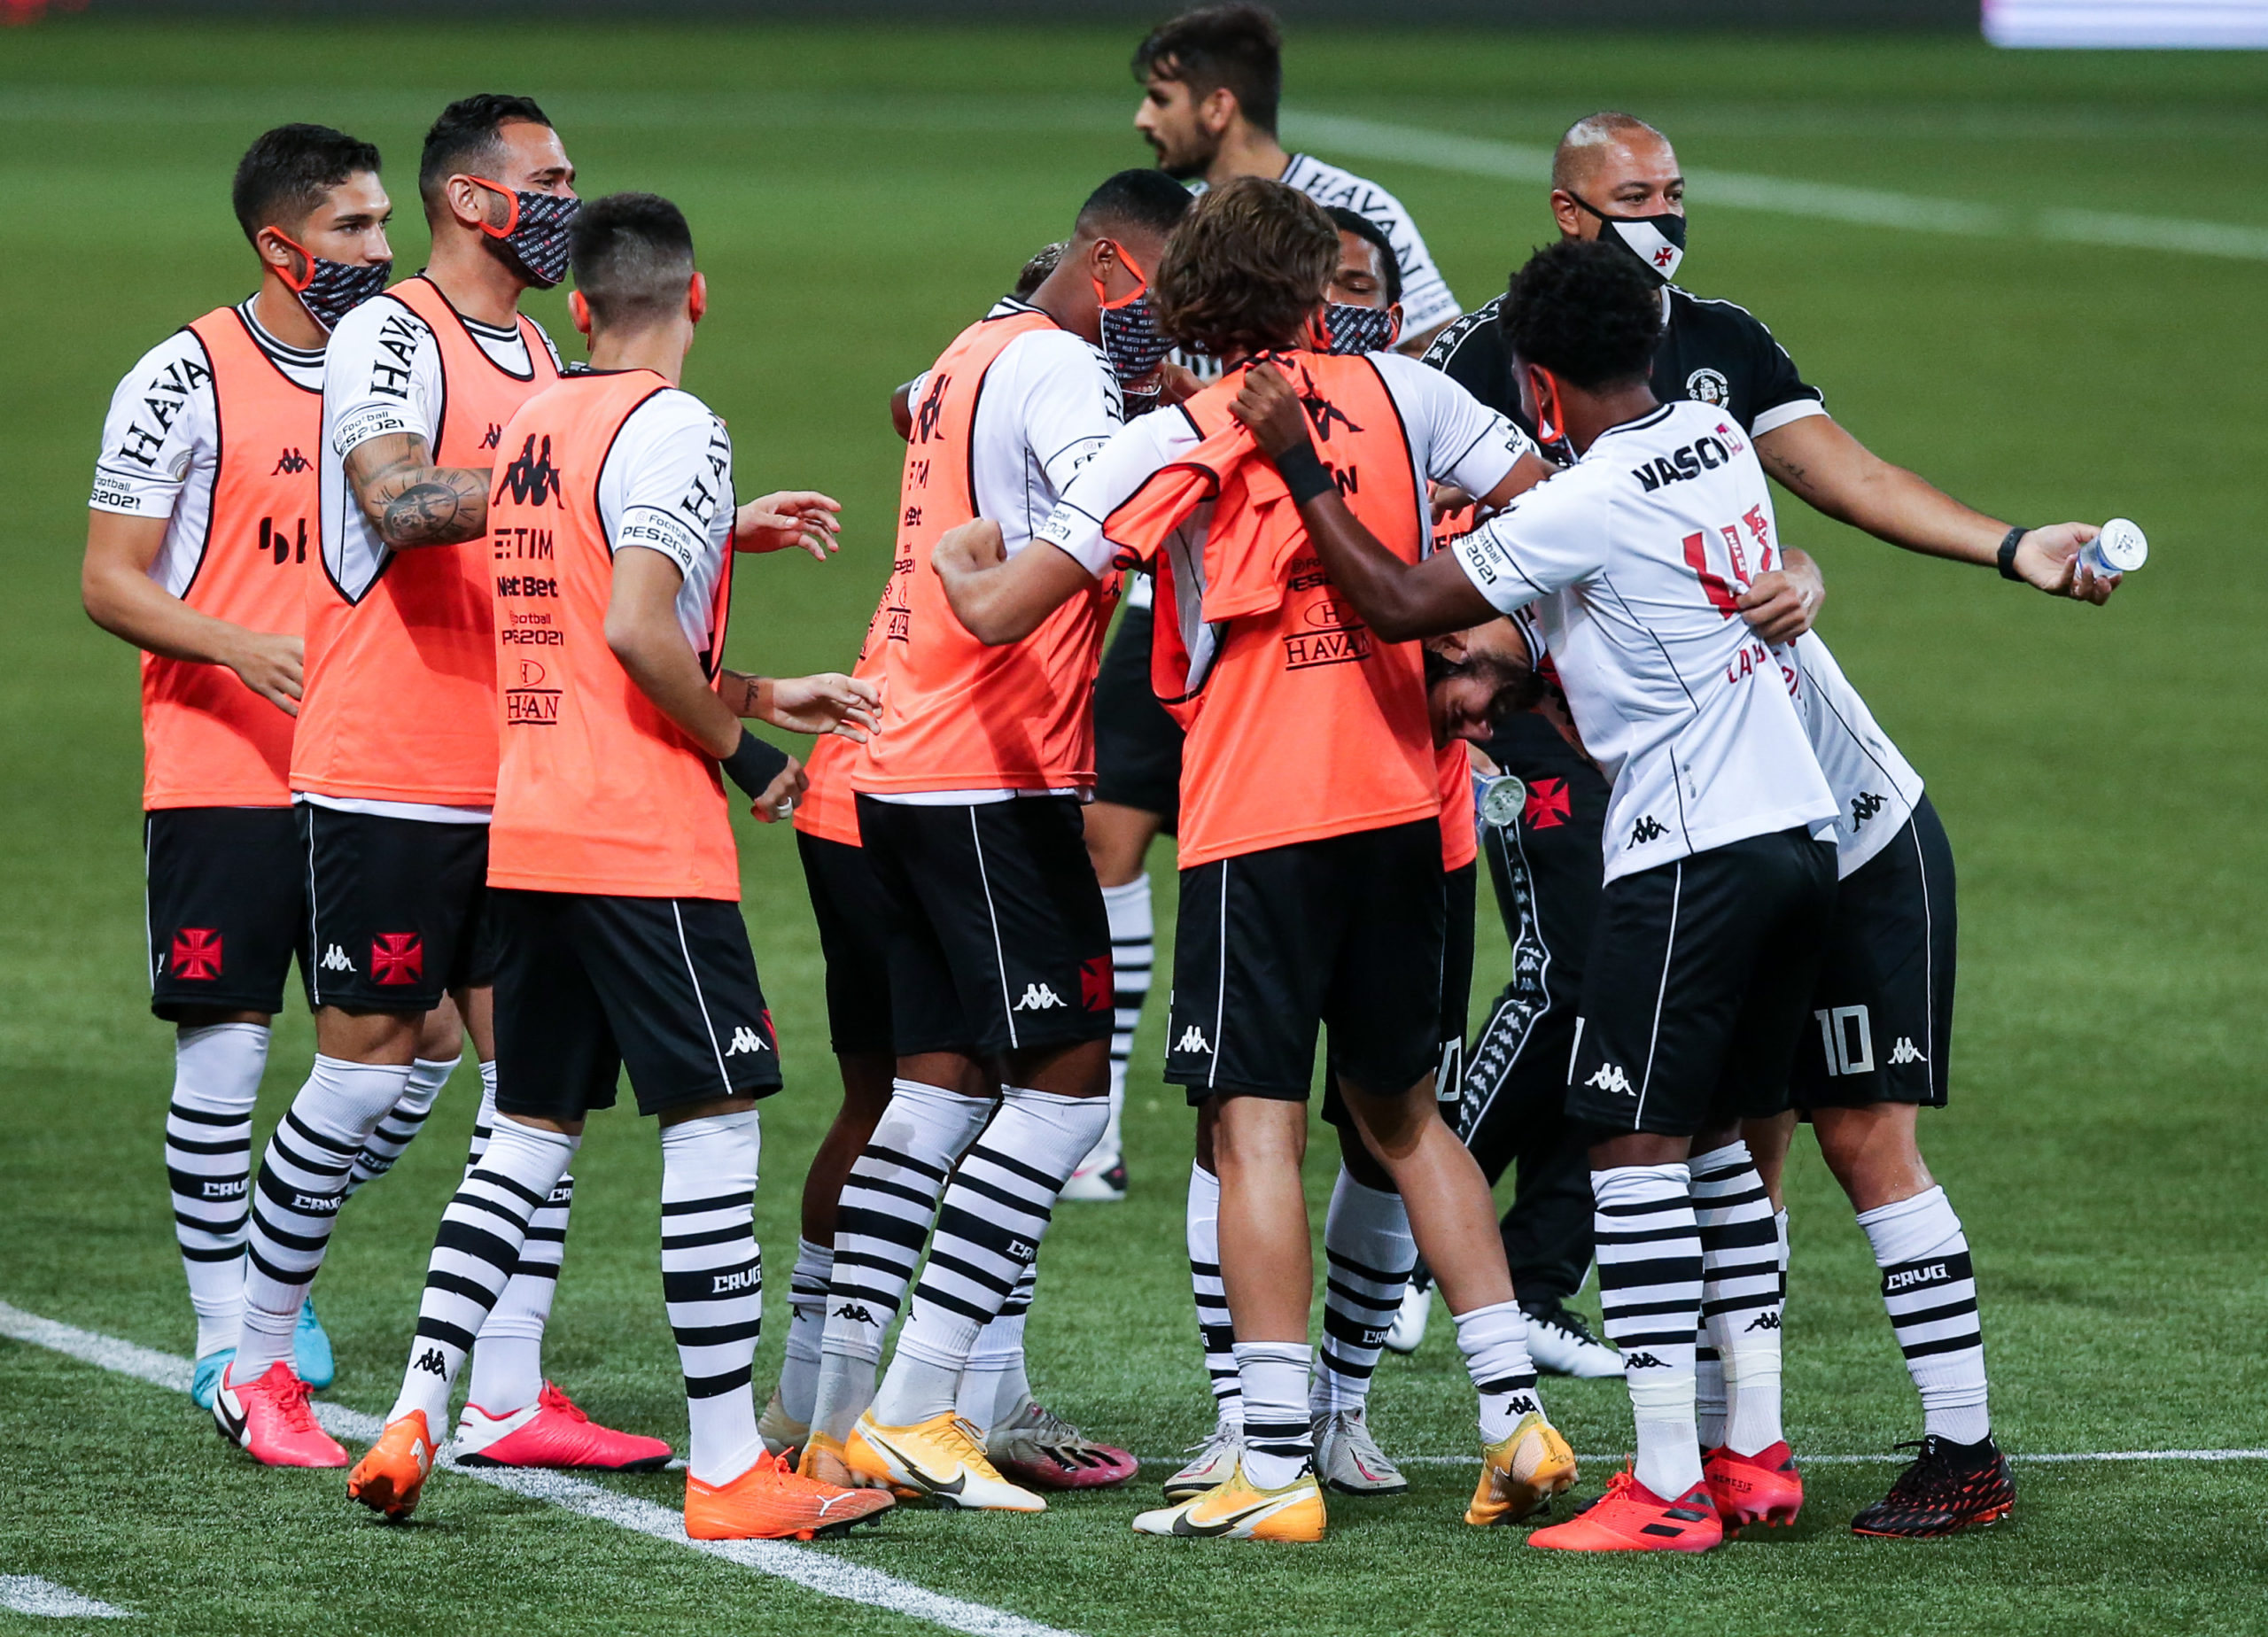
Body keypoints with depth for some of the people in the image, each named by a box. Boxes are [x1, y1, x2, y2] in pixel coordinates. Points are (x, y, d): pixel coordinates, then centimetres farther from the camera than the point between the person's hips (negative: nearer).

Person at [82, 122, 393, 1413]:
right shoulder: (187, 380, -7)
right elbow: (110, 581, -7)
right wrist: (242, 649, -21)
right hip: (222, 775, -5)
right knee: (226, 1053, -5)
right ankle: (226, 1331, 3)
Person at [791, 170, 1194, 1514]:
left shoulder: (973, 357, 18)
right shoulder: (1059, 367, -12)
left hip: (902, 778, 10)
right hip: (995, 783, -10)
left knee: (940, 1083, 12)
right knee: (1066, 1084, -6)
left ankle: (840, 1417, 10)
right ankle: (913, 1412, -9)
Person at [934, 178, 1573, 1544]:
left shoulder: (1177, 442, -6)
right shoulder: (1402, 392, 5)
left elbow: (1001, 611, -6)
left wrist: (959, 561, 16)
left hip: (1256, 819, -5)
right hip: (1399, 806, 5)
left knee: (1257, 1128, -5)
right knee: (1403, 1112, 17)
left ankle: (1278, 1469, -11)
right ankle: (1516, 1415, 12)